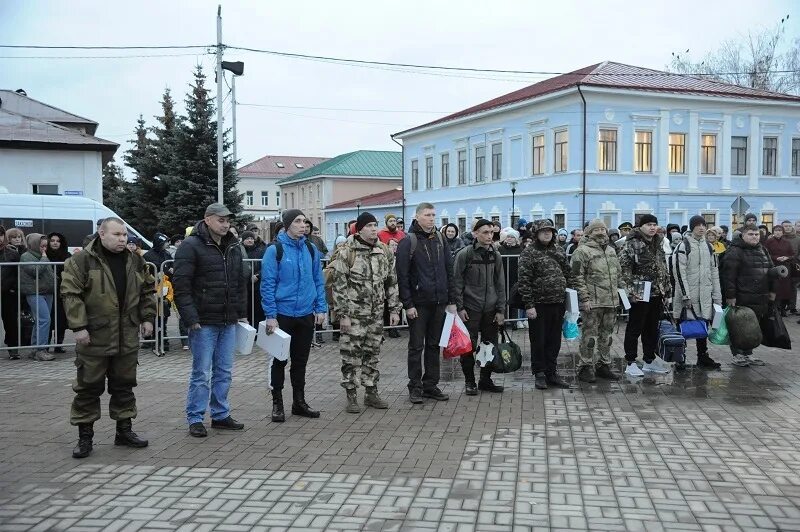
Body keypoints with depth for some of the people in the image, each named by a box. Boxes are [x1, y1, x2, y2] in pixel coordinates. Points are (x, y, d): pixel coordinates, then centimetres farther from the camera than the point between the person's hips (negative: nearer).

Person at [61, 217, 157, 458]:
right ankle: (85, 436, 12)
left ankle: (124, 430, 25)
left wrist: (147, 318, 10)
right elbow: (71, 294, -11)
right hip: (94, 337, -5)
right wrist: (78, 326, -15)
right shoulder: (81, 261, -8)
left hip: (127, 337, 5)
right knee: (89, 386, 2)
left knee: (124, 384, 13)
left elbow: (148, 290, 18)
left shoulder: (135, 261, 9)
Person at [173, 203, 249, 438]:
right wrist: (191, 318, -18)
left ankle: (221, 415, 23)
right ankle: (195, 419, 11)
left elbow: (241, 282, 20)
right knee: (202, 373, 0)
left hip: (229, 322, 7)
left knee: (224, 372, 12)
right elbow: (181, 285, -14)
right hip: (204, 322, -6)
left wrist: (242, 313, 14)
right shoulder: (191, 246, -9)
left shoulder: (234, 247, 13)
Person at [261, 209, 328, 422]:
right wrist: (271, 316, -14)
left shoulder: (311, 249, 5)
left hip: (306, 314, 4)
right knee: (280, 360, 6)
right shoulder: (275, 250, -10)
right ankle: (277, 403, 17)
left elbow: (319, 281, 10)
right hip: (283, 314, -4)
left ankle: (299, 401, 26)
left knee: (301, 360, 14)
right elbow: (268, 284, -11)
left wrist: (321, 308, 3)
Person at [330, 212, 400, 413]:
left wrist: (394, 309, 8)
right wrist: (343, 314, -13)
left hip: (376, 313, 5)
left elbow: (392, 282, 13)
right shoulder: (347, 252, -8)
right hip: (354, 313, -5)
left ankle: (371, 392, 23)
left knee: (373, 353, 12)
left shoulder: (385, 251, 8)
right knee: (351, 354, 0)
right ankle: (351, 395, 10)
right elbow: (339, 285, -9)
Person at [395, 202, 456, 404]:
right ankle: (415, 387, 10)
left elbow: (449, 271, 13)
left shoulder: (440, 239, 10)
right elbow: (402, 276, -10)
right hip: (418, 303, -5)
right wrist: (408, 304, -14)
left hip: (439, 303, 5)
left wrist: (452, 300, 8)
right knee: (416, 347, 2)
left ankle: (431, 385, 19)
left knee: (434, 345, 11)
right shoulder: (408, 242, -7)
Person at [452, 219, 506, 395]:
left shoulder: (495, 255, 7)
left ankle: (485, 380, 23)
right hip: (470, 309, -4)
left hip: (491, 309, 4)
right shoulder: (465, 254, -6)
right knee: (469, 347, 0)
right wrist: (460, 307, -10)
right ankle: (469, 382, 13)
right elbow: (457, 282, -5)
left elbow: (500, 284, 9)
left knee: (491, 345, 8)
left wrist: (501, 309, 4)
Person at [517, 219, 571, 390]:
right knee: (539, 341, 4)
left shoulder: (559, 251, 12)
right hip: (539, 304, -5)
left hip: (558, 304, 6)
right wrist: (529, 305, -17)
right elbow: (524, 281, -13)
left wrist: (567, 298, 12)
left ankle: (551, 372, 22)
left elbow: (567, 274, 18)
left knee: (554, 341, 12)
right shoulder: (529, 253, -8)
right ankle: (540, 373, 16)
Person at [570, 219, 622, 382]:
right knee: (590, 336, -3)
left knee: (607, 335, 13)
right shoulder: (582, 251, -8)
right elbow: (577, 277, -12)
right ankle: (586, 368, 5)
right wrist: (585, 298, -16)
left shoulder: (611, 250, 18)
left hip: (611, 301, 7)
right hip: (592, 302, -7)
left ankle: (603, 365, 24)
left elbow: (618, 274, 25)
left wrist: (620, 291, 17)